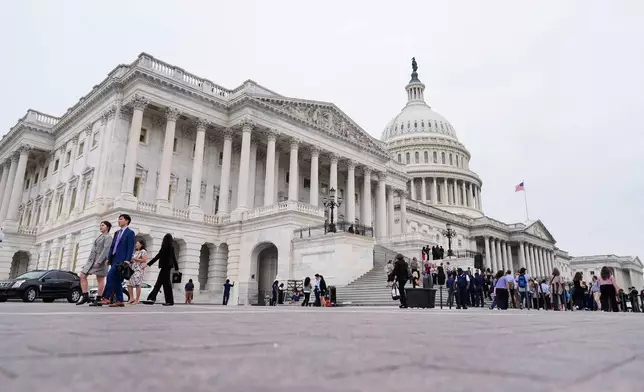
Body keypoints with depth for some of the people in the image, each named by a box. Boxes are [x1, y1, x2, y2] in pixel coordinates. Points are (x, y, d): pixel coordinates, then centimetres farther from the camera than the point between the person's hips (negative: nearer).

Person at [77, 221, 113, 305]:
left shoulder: (108, 237, -4)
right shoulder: (99, 237, 24)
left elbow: (106, 249, -16)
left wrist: (99, 261, -24)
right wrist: (89, 261, 18)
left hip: (101, 260, -9)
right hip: (91, 260, 9)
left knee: (100, 280, -5)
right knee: (82, 276, -1)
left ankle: (98, 299, -3)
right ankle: (85, 296, 1)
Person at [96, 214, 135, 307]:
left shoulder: (130, 232, -1)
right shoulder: (117, 233, 22)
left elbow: (130, 247, -9)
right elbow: (112, 246, 20)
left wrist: (128, 260, -18)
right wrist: (109, 258, 9)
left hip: (121, 259, -8)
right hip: (114, 259, 8)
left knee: (110, 276, -18)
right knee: (116, 280, 5)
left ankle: (106, 298, -17)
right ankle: (119, 301, 6)